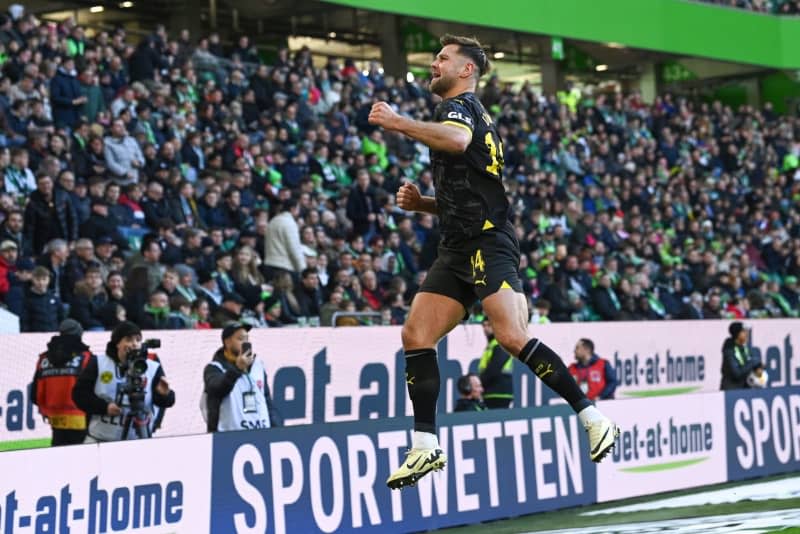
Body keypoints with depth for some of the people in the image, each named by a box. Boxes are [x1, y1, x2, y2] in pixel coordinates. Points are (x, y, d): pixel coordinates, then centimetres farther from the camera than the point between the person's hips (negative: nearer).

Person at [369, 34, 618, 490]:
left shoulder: (461, 105, -2)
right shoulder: (469, 114, 28)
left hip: (487, 243, -10)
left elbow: (457, 139, -30)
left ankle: (594, 419, -13)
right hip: (459, 250, 10)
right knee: (416, 335, 1)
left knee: (513, 337, -20)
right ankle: (426, 447, 3)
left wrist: (397, 122, -29)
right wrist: (422, 202, 18)